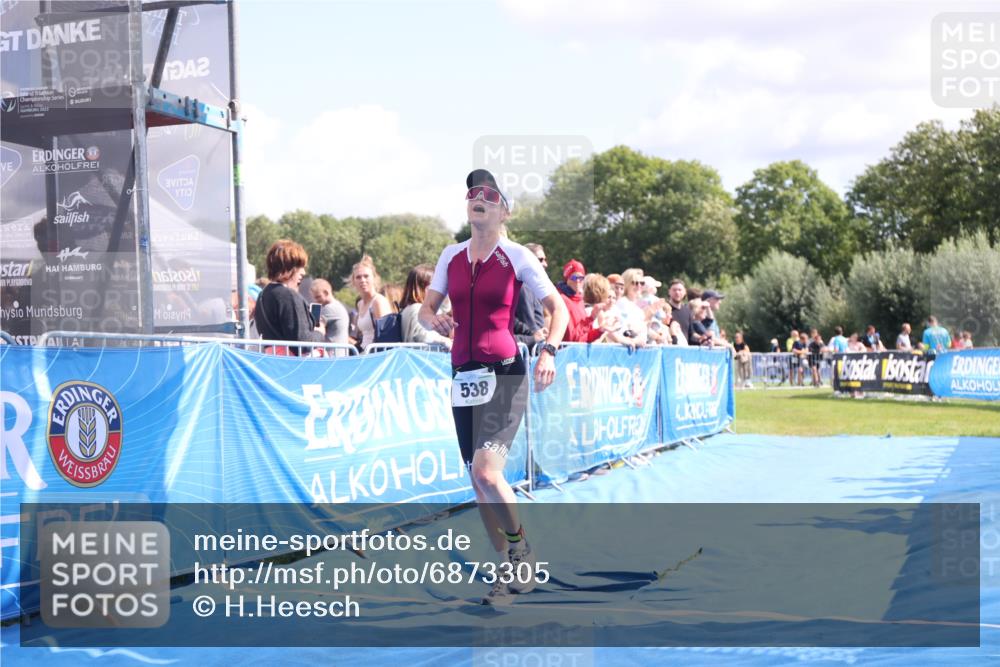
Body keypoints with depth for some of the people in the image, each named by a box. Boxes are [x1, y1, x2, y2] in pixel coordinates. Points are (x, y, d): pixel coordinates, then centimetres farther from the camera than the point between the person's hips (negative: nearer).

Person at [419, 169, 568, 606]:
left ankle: (521, 549, 3)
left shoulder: (517, 257, -2)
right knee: (477, 480, 8)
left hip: (505, 376, -5)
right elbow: (426, 309, 15)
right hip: (463, 375, 5)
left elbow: (558, 308, 0)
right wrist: (434, 320, -8)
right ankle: (511, 572, 22)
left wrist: (549, 350, -16)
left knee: (486, 470, -22)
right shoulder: (451, 256, 11)